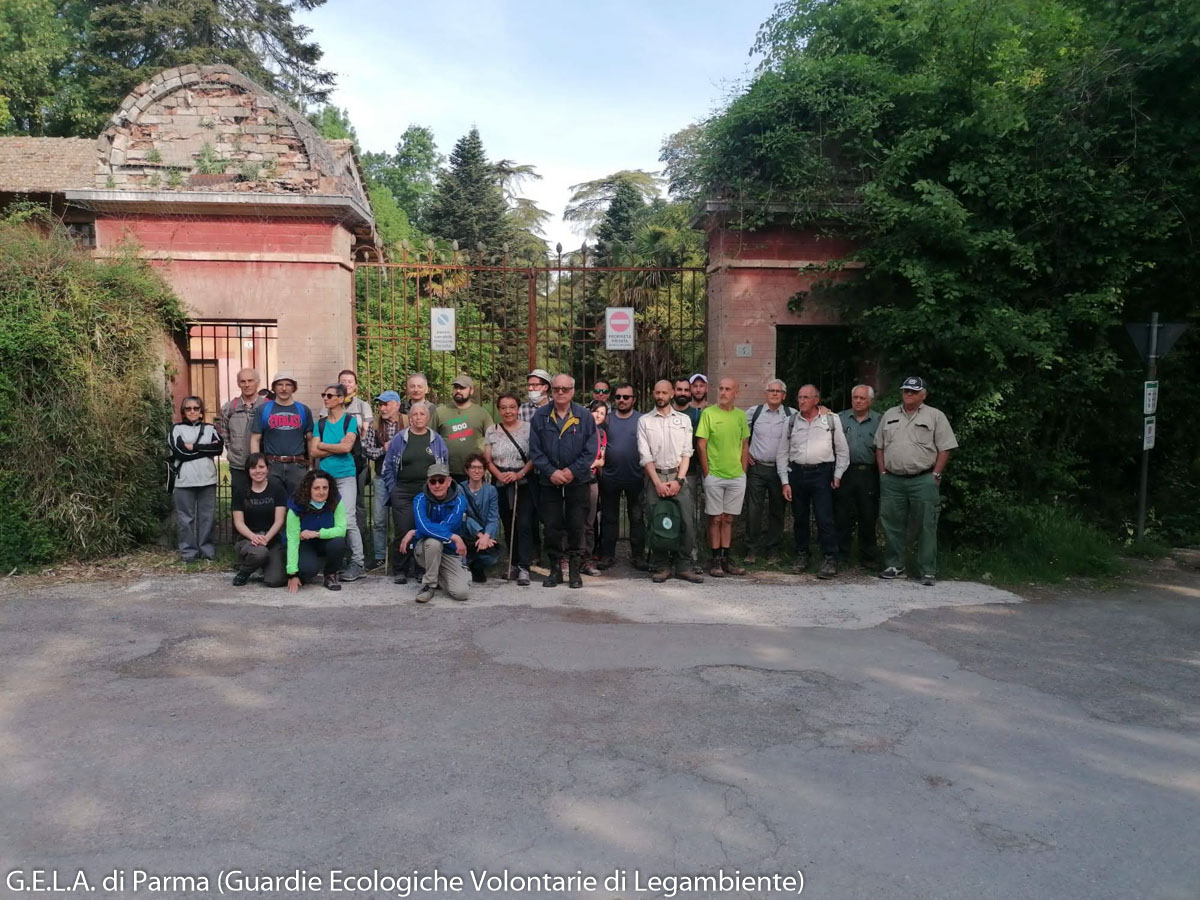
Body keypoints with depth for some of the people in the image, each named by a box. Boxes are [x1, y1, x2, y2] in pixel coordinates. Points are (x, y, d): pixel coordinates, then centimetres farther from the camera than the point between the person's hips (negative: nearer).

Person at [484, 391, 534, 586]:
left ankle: (524, 568, -10)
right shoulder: (492, 431, 9)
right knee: (508, 525, 10)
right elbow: (488, 460, 6)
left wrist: (519, 474, -16)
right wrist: (500, 475, -10)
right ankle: (514, 564, 21)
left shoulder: (528, 429, 1)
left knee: (524, 525, -11)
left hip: (524, 483, -3)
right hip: (501, 485, 3)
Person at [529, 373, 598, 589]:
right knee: (552, 527, 4)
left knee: (576, 527, 4)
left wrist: (572, 471, -12)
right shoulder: (540, 416, 3)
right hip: (549, 482, 1)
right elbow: (535, 450, 0)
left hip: (577, 481, -1)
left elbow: (591, 450, -3)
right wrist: (551, 472, -11)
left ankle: (575, 571, 16)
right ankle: (555, 569, 17)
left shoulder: (585, 417, 0)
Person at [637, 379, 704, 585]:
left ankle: (683, 566, 4)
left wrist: (679, 480, -6)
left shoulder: (683, 419, 11)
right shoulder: (644, 421, 7)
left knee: (688, 522, -7)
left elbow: (686, 453, 6)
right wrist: (658, 483, -9)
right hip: (654, 477, -1)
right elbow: (645, 455, 0)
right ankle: (661, 567, 9)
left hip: (678, 477, 1)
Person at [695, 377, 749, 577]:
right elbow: (701, 445, -6)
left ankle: (725, 558, 19)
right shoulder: (708, 413, -6)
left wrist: (743, 471, 7)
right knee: (715, 518, 2)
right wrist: (707, 473, -8)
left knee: (729, 519, 11)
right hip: (714, 476, -4)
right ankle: (716, 560, 10)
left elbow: (745, 445, 14)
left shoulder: (741, 415, 7)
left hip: (737, 476, 4)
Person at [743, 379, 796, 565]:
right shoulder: (753, 412, 2)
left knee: (777, 511, 7)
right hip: (756, 468, 0)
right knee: (753, 510, -1)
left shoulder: (792, 415, 0)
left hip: (780, 469, 0)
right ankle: (752, 550, 9)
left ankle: (773, 550, 18)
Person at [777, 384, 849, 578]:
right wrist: (785, 482, 3)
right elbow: (782, 453, 9)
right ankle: (801, 556, 22)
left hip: (821, 473, -3)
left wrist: (837, 476, 1)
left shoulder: (831, 419, 2)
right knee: (799, 518, 10)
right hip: (796, 473, 3)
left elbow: (842, 451, 7)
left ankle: (830, 559, 1)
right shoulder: (792, 421, 8)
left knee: (825, 518, -8)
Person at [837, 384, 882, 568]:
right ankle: (840, 555, 14)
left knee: (868, 517, 6)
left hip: (868, 475, 0)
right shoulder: (840, 419, 8)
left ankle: (868, 557, 16)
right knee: (842, 515, 4)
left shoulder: (879, 421, 6)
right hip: (845, 473, 1)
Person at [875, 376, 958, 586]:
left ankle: (928, 571, 6)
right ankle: (894, 566, 20)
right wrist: (883, 472, 6)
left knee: (926, 527, -1)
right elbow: (879, 447, 16)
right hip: (891, 480, 3)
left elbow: (945, 449, -1)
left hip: (923, 480, -3)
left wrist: (935, 476, -8)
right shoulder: (889, 415, 14)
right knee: (892, 525, 8)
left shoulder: (935, 416, 3)